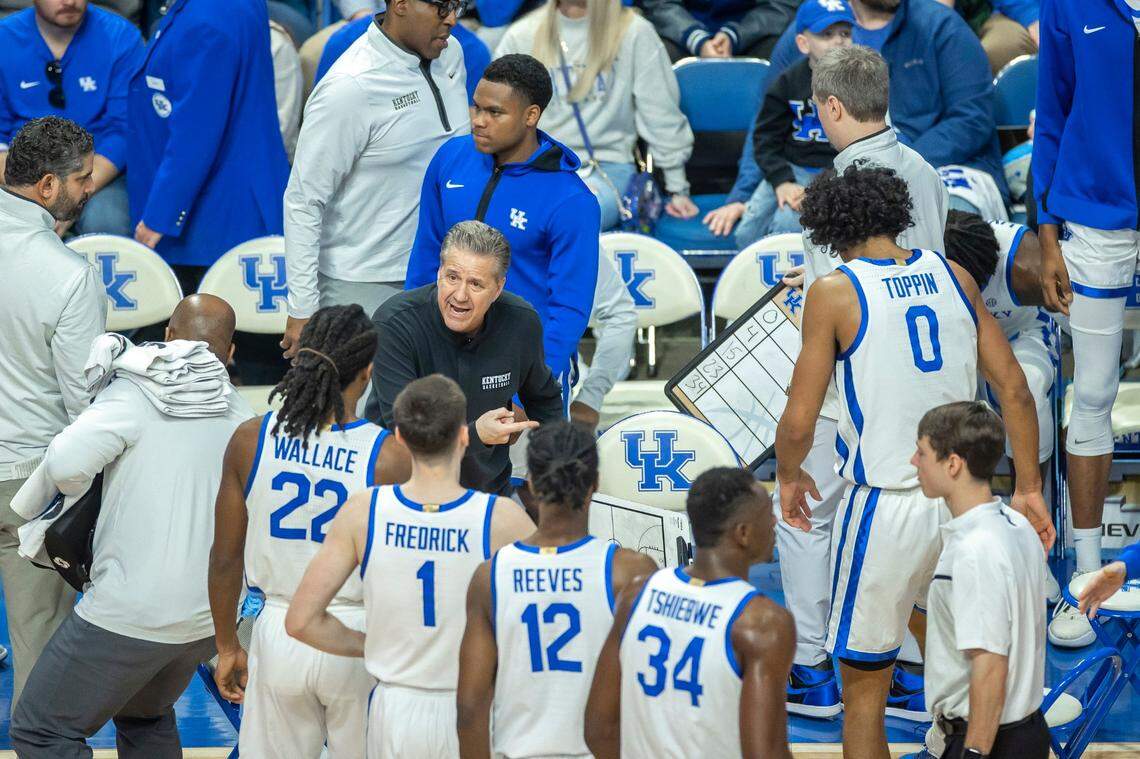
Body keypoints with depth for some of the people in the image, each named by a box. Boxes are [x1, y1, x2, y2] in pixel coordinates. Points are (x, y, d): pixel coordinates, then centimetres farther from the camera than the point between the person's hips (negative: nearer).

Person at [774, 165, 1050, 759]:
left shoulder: (836, 292, -8)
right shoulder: (951, 276, 6)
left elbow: (798, 424, -10)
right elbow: (1014, 388, 6)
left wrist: (789, 477, 11)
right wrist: (1028, 490, 14)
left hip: (883, 506, -6)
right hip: (961, 497, 6)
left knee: (864, 686, 5)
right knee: (930, 624, 32)